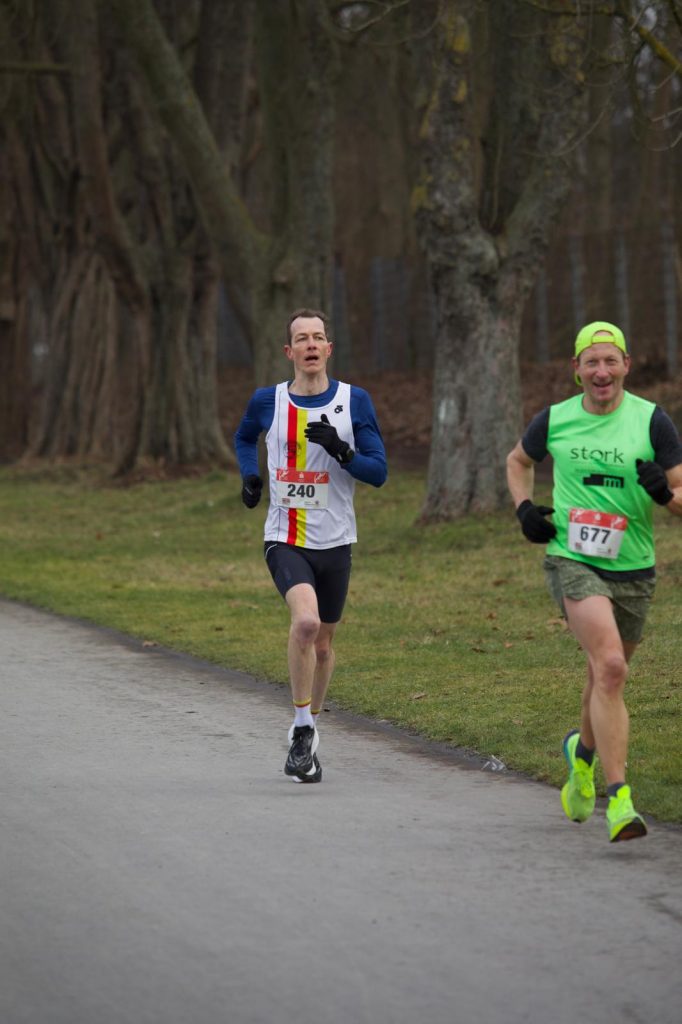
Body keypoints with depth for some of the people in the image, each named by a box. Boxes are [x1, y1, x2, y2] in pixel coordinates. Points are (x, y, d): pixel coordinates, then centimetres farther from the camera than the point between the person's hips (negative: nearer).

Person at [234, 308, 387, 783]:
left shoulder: (354, 401, -1)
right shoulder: (268, 401, 1)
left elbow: (379, 471, -2)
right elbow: (245, 437, 24)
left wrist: (341, 451, -20)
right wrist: (250, 476, 6)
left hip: (335, 542, 2)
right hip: (285, 540, -2)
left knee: (323, 643, 12)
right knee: (306, 619, -27)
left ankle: (309, 730, 34)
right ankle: (303, 731, -17)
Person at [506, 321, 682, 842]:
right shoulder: (555, 420, 1)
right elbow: (518, 460, 23)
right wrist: (524, 507, 5)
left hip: (633, 568, 2)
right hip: (572, 560, -2)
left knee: (607, 676, 17)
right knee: (610, 667, -23)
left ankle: (583, 751, 52)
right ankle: (619, 802, -27)